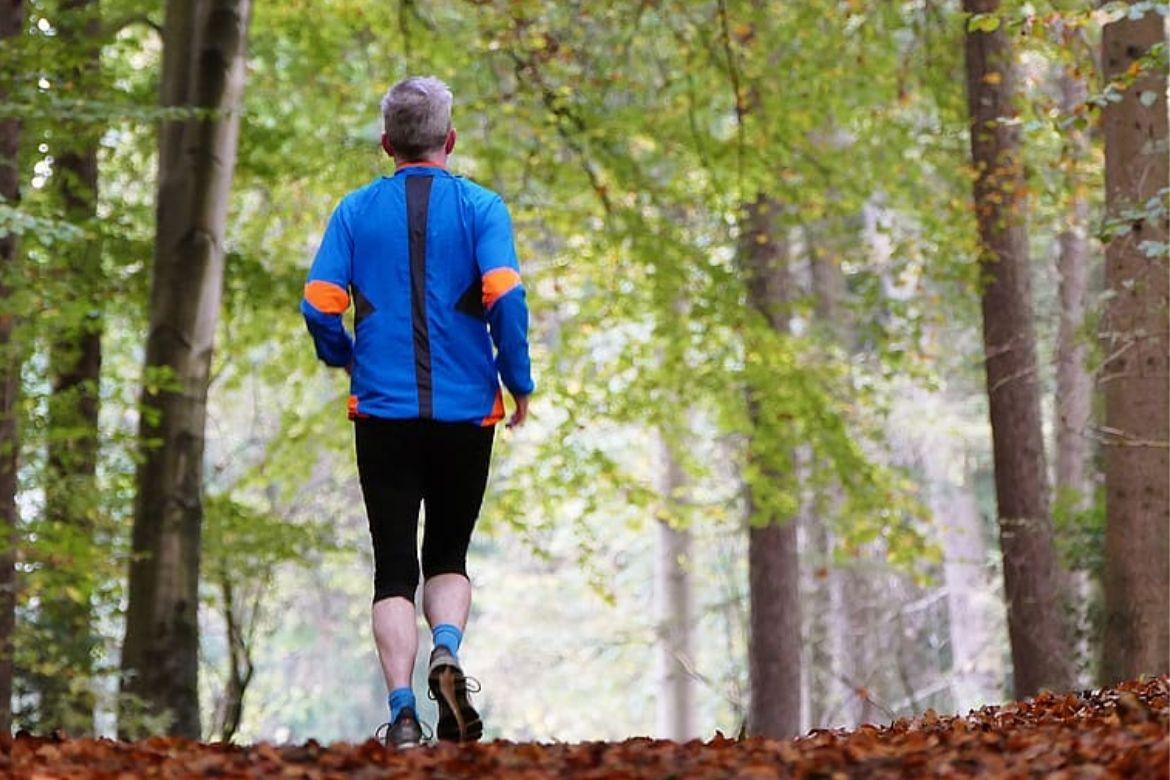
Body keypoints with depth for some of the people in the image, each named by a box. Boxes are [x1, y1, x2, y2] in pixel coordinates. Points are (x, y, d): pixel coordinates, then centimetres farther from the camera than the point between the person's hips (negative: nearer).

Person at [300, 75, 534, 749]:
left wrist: (347, 360, 16)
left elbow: (320, 304, -4)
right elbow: (505, 295, -14)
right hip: (466, 411, 0)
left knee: (394, 567, 3)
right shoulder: (480, 207, -1)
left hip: (383, 410, 0)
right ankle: (447, 651, -12)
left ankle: (403, 710, -9)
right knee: (448, 554, 16)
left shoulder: (355, 211, 3)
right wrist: (519, 382, -2)